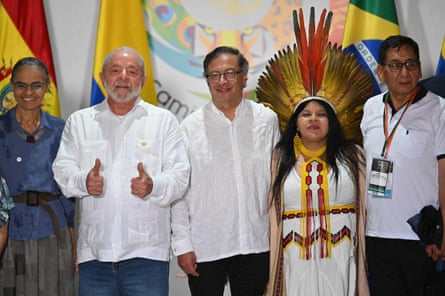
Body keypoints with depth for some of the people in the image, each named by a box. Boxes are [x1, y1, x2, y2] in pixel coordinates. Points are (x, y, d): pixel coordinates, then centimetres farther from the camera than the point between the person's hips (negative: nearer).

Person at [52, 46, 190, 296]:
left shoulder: (164, 121, 8)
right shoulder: (79, 121, 13)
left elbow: (180, 175, 2)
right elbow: (62, 170, 8)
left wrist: (153, 186, -19)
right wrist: (83, 181, -15)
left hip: (146, 250, -1)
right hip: (93, 251, 2)